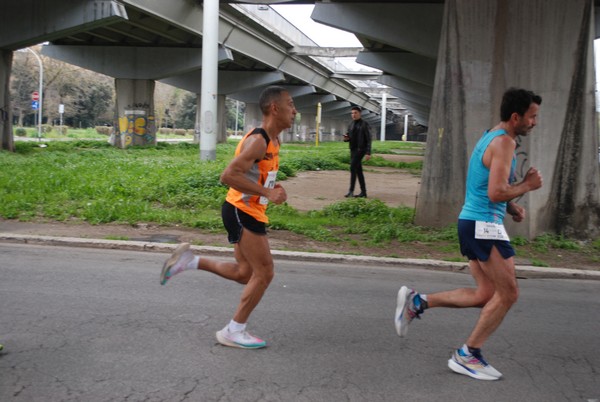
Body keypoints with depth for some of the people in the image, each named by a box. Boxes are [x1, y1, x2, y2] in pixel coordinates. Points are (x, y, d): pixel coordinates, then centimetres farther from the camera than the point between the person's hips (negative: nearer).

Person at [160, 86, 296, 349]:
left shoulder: (273, 141, 11)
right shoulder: (258, 141, -20)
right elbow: (229, 175, -28)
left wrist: (273, 189, 6)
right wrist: (267, 193, -27)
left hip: (250, 213, 10)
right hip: (242, 212, -10)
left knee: (245, 273, 16)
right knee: (264, 272, -4)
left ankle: (189, 261, 21)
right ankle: (234, 332, 7)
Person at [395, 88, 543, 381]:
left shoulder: (490, 138, 18)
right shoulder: (504, 142, -14)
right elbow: (496, 192, -23)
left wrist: (511, 207, 14)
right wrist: (527, 185, -7)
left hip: (471, 222, 10)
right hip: (484, 225, -10)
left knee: (486, 294, 12)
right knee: (508, 293, -1)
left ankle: (417, 302, 12)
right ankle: (468, 356, 7)